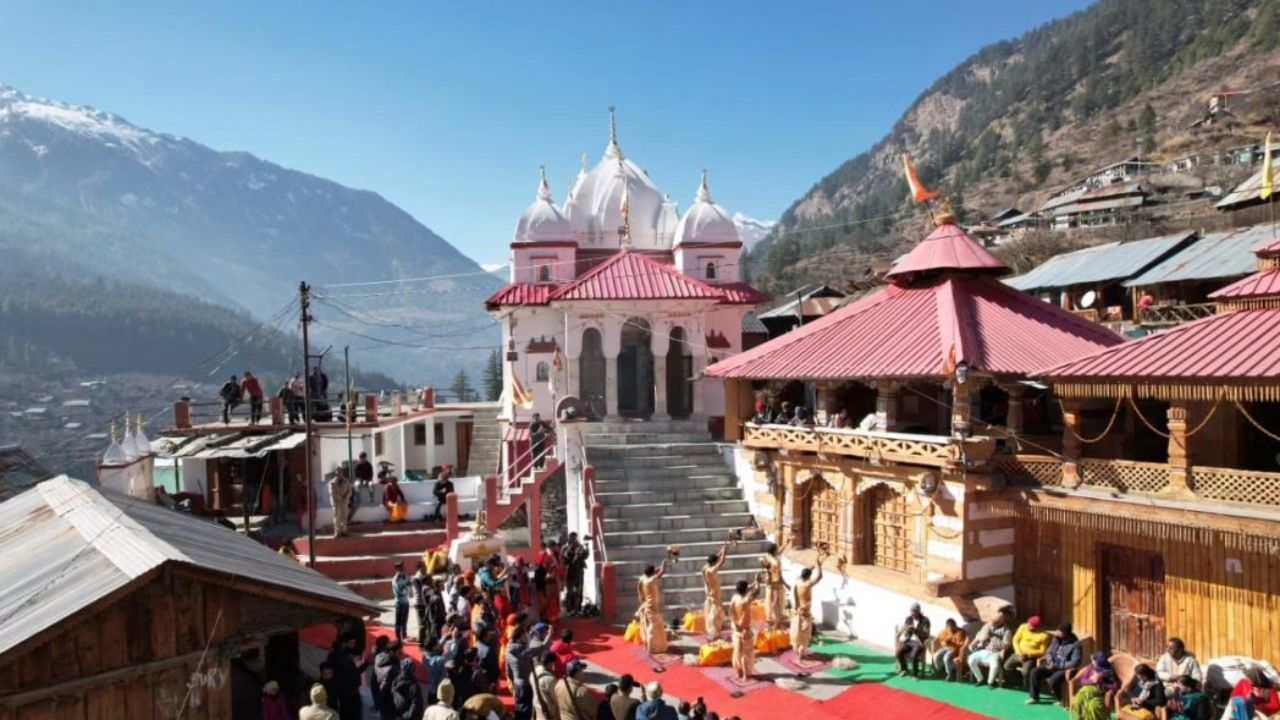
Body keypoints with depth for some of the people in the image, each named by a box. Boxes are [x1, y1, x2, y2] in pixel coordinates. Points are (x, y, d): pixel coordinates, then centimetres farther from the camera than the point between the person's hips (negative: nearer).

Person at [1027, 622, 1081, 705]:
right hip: (1053, 666, 7)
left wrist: (1057, 666, -23)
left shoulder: (1075, 645, -16)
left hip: (1065, 669, -7)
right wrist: (1050, 661, -10)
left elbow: (1075, 662, -22)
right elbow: (1049, 652, 14)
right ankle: (1034, 697, 1)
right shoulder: (1056, 639, 5)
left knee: (1053, 680, -33)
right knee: (1034, 672, -12)